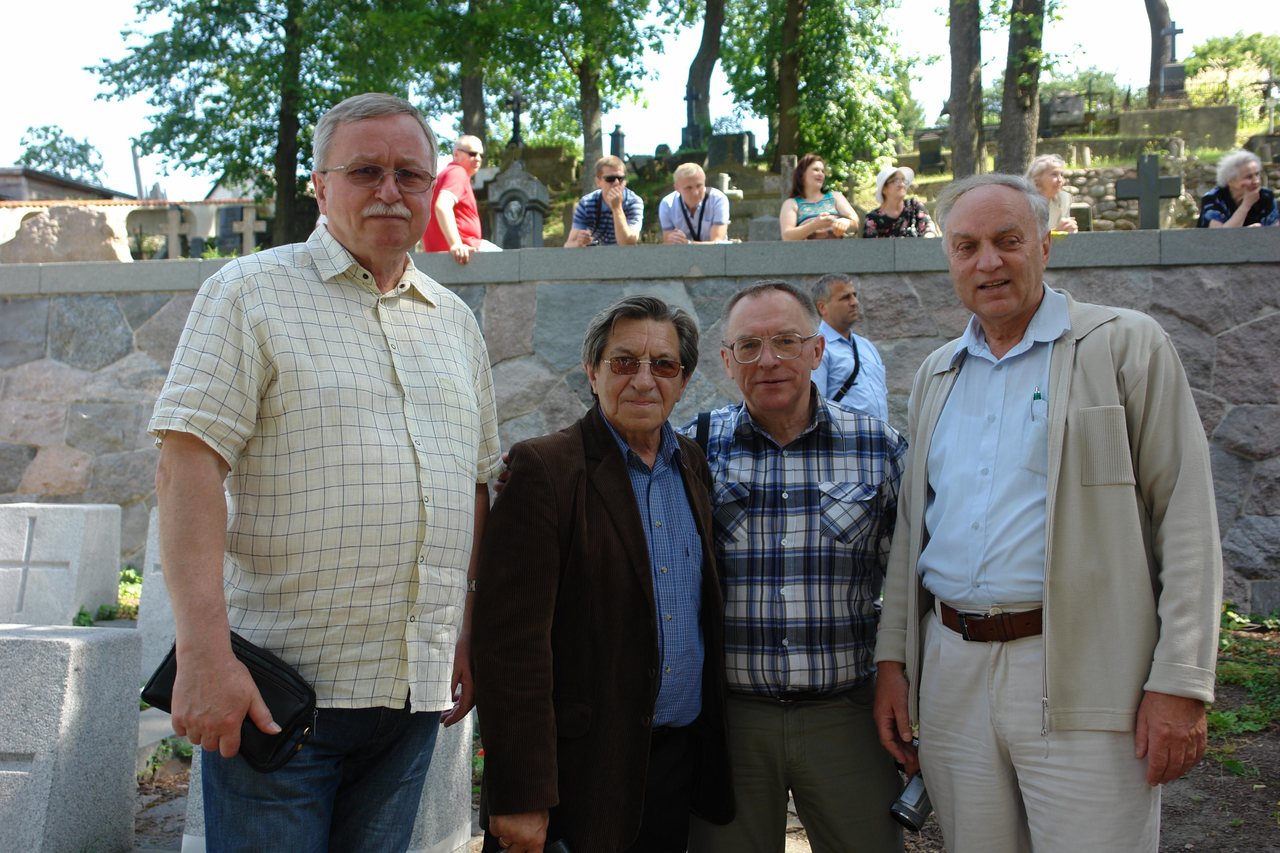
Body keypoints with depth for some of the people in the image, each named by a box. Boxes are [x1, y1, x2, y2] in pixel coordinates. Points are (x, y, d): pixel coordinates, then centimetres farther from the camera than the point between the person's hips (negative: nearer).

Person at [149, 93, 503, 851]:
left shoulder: (455, 321, 14)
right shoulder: (252, 292, -2)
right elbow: (188, 468, -11)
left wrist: (469, 640, 13)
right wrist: (204, 654, -19)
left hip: (416, 692, 5)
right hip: (279, 688, -4)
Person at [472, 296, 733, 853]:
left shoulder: (694, 466, 8)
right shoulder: (543, 469, -12)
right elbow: (511, 644, -16)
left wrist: (713, 746, 11)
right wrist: (521, 799, -18)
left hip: (682, 760, 6)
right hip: (583, 769, -5)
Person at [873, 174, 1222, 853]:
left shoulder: (1126, 346, -1)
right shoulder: (936, 375, 15)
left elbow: (1186, 518, -6)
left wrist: (1181, 682, -12)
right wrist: (892, 658, 11)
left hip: (1080, 677, -4)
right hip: (951, 672, 5)